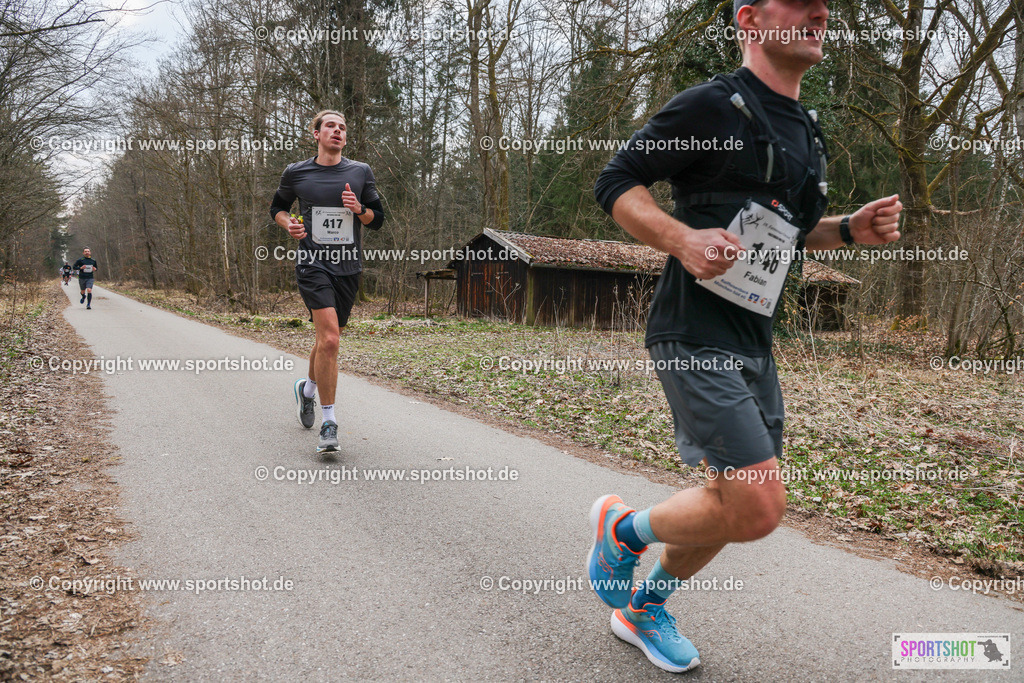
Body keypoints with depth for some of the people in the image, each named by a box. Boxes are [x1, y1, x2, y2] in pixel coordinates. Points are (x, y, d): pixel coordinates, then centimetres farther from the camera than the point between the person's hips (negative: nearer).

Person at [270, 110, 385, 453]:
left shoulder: (361, 172, 7)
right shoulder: (296, 173, 4)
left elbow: (377, 219, 13)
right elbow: (278, 207, 20)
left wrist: (359, 209, -9)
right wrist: (288, 223, -3)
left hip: (348, 267, 3)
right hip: (312, 264, -3)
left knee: (327, 339, 14)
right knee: (329, 338, -20)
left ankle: (307, 388, 46)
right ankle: (329, 422, -11)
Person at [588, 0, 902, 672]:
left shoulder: (807, 132, 16)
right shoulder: (713, 105, -10)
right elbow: (615, 183, -10)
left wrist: (850, 228, 8)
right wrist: (684, 238, -27)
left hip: (754, 339, 9)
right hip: (694, 333, -9)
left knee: (741, 502, 14)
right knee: (758, 507, -15)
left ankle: (644, 610, 35)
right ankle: (622, 528, 13)